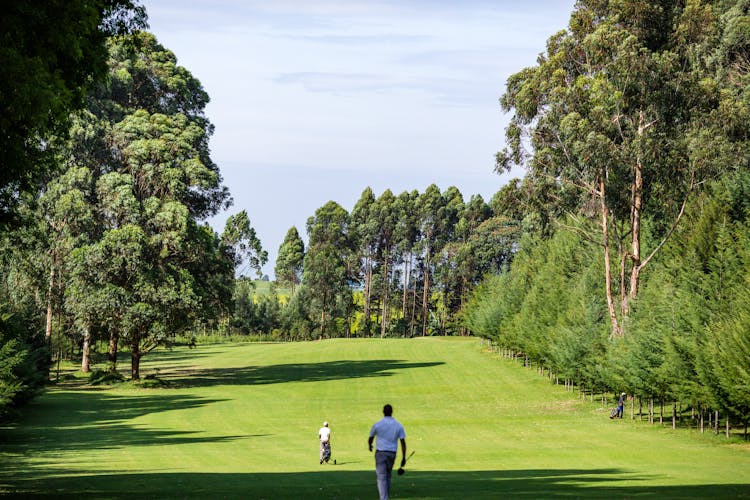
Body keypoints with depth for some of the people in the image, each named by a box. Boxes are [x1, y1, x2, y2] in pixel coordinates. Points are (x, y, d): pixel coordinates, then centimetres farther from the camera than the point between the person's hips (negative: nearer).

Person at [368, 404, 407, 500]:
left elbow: (370, 439, 10)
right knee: (388, 476, 19)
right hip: (392, 453, 3)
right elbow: (403, 442, -2)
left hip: (380, 453, -3)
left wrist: (370, 446, 33)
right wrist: (403, 458, 2)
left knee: (381, 477, -6)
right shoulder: (398, 425, 1)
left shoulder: (377, 424, -5)